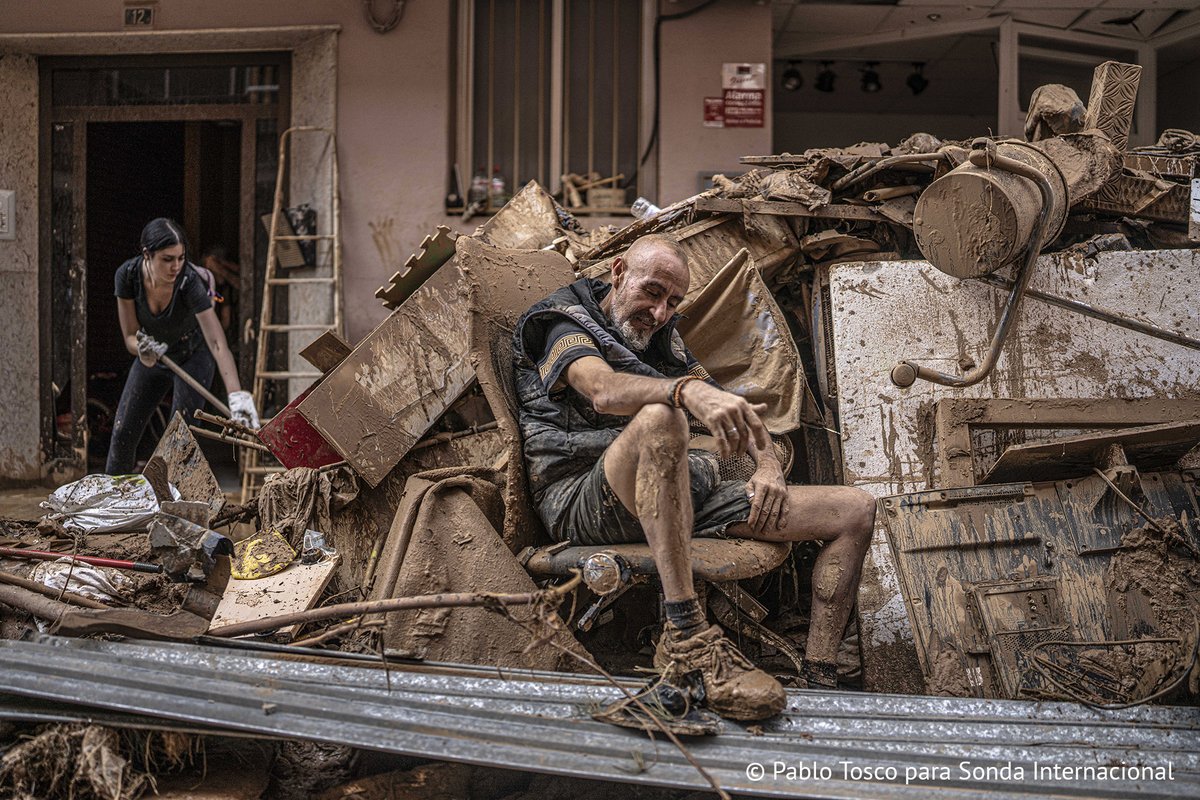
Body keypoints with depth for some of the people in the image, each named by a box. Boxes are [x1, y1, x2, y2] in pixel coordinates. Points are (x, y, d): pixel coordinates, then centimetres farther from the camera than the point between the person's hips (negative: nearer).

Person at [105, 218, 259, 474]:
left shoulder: (189, 283, -34)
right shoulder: (127, 275, -25)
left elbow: (217, 342, -44)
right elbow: (130, 337, -16)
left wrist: (236, 395, -56)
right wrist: (143, 349, -42)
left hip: (192, 357, -3)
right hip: (153, 359, 4)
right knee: (123, 433, 4)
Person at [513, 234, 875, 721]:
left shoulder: (664, 341, 27)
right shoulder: (565, 324, 5)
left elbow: (735, 415, 23)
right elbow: (603, 390, -20)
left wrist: (768, 467, -1)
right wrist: (690, 390, -40)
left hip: (680, 494, 7)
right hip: (583, 501, -7)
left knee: (855, 509, -1)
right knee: (659, 416, -41)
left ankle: (819, 682, -12)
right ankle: (687, 640, -43)